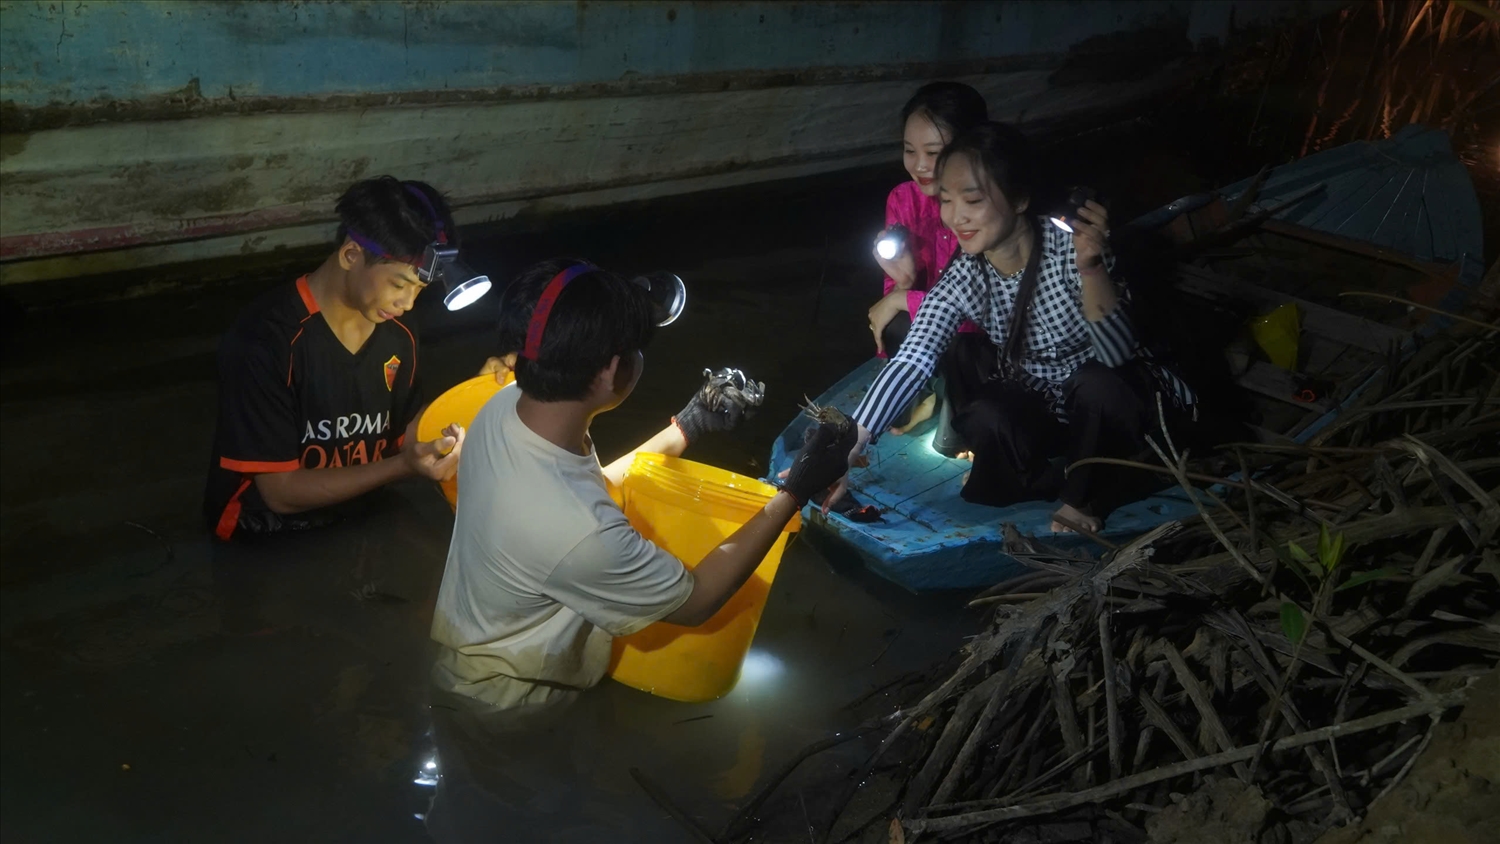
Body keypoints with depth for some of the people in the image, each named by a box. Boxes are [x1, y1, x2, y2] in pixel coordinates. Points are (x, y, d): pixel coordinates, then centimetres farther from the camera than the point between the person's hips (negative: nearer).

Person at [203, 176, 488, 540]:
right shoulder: (264, 340, -21)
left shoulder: (397, 334, -2)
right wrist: (405, 467, -28)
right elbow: (280, 491, -20)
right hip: (265, 538, -6)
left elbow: (404, 438, 5)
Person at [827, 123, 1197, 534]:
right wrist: (849, 447, -39)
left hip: (1109, 404, -2)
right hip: (1043, 410, 2)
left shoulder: (1071, 247, -26)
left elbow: (1117, 355, -34)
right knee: (981, 420, -29)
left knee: (1097, 383, -35)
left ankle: (1083, 494, -7)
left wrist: (1091, 268, -50)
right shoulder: (962, 280, -15)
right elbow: (910, 361, -26)